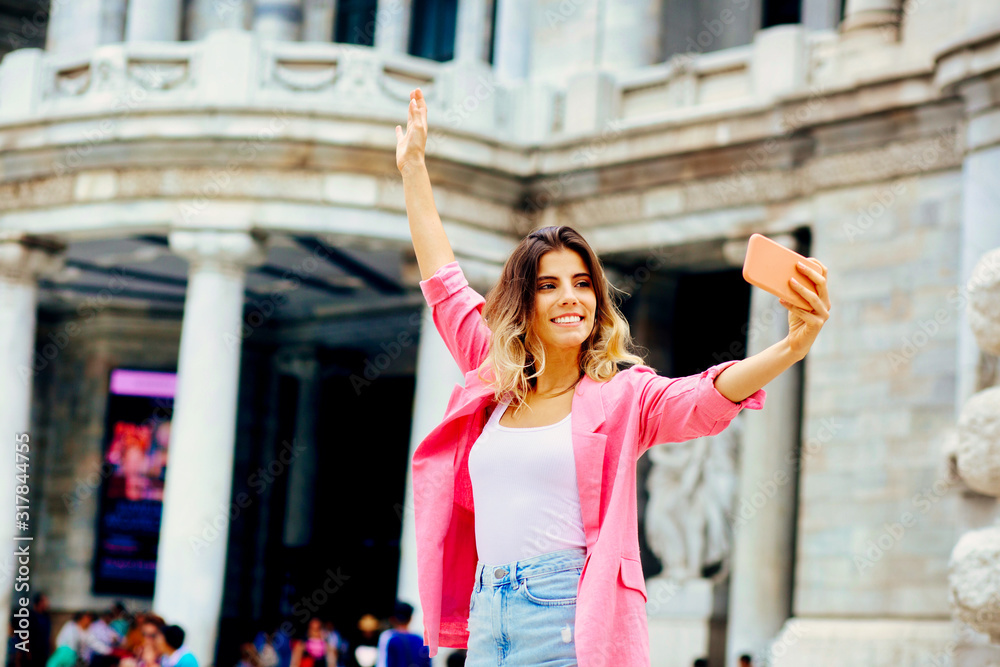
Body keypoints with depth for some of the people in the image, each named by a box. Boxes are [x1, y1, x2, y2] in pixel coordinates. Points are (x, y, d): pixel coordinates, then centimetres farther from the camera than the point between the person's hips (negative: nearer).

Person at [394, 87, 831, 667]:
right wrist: (414, 168, 28)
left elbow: (703, 399, -18)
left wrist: (793, 348, -35)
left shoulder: (621, 395, 1)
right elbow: (443, 282, 24)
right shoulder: (496, 384, 13)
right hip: (488, 618, 5)